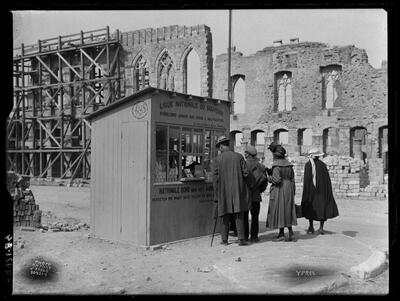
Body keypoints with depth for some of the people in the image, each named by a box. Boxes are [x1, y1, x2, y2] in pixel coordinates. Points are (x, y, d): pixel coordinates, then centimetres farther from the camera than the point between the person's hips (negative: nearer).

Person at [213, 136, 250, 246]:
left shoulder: (218, 158, -4)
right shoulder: (239, 156, 0)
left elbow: (216, 178, -4)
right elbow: (245, 173, -3)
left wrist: (216, 195, 2)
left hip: (224, 190, 0)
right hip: (238, 190, 1)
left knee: (225, 217, 9)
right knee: (239, 216, 5)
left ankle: (224, 240, 15)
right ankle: (241, 239, 0)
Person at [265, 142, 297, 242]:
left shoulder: (276, 165, -15)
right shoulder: (288, 164, 6)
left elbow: (276, 179, -23)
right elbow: (292, 179, 9)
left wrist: (268, 177, -5)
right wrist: (292, 192, 15)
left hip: (278, 190, -7)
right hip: (288, 190, 7)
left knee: (279, 211, 1)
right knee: (287, 210, 13)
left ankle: (281, 234, 4)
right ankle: (290, 232, 8)